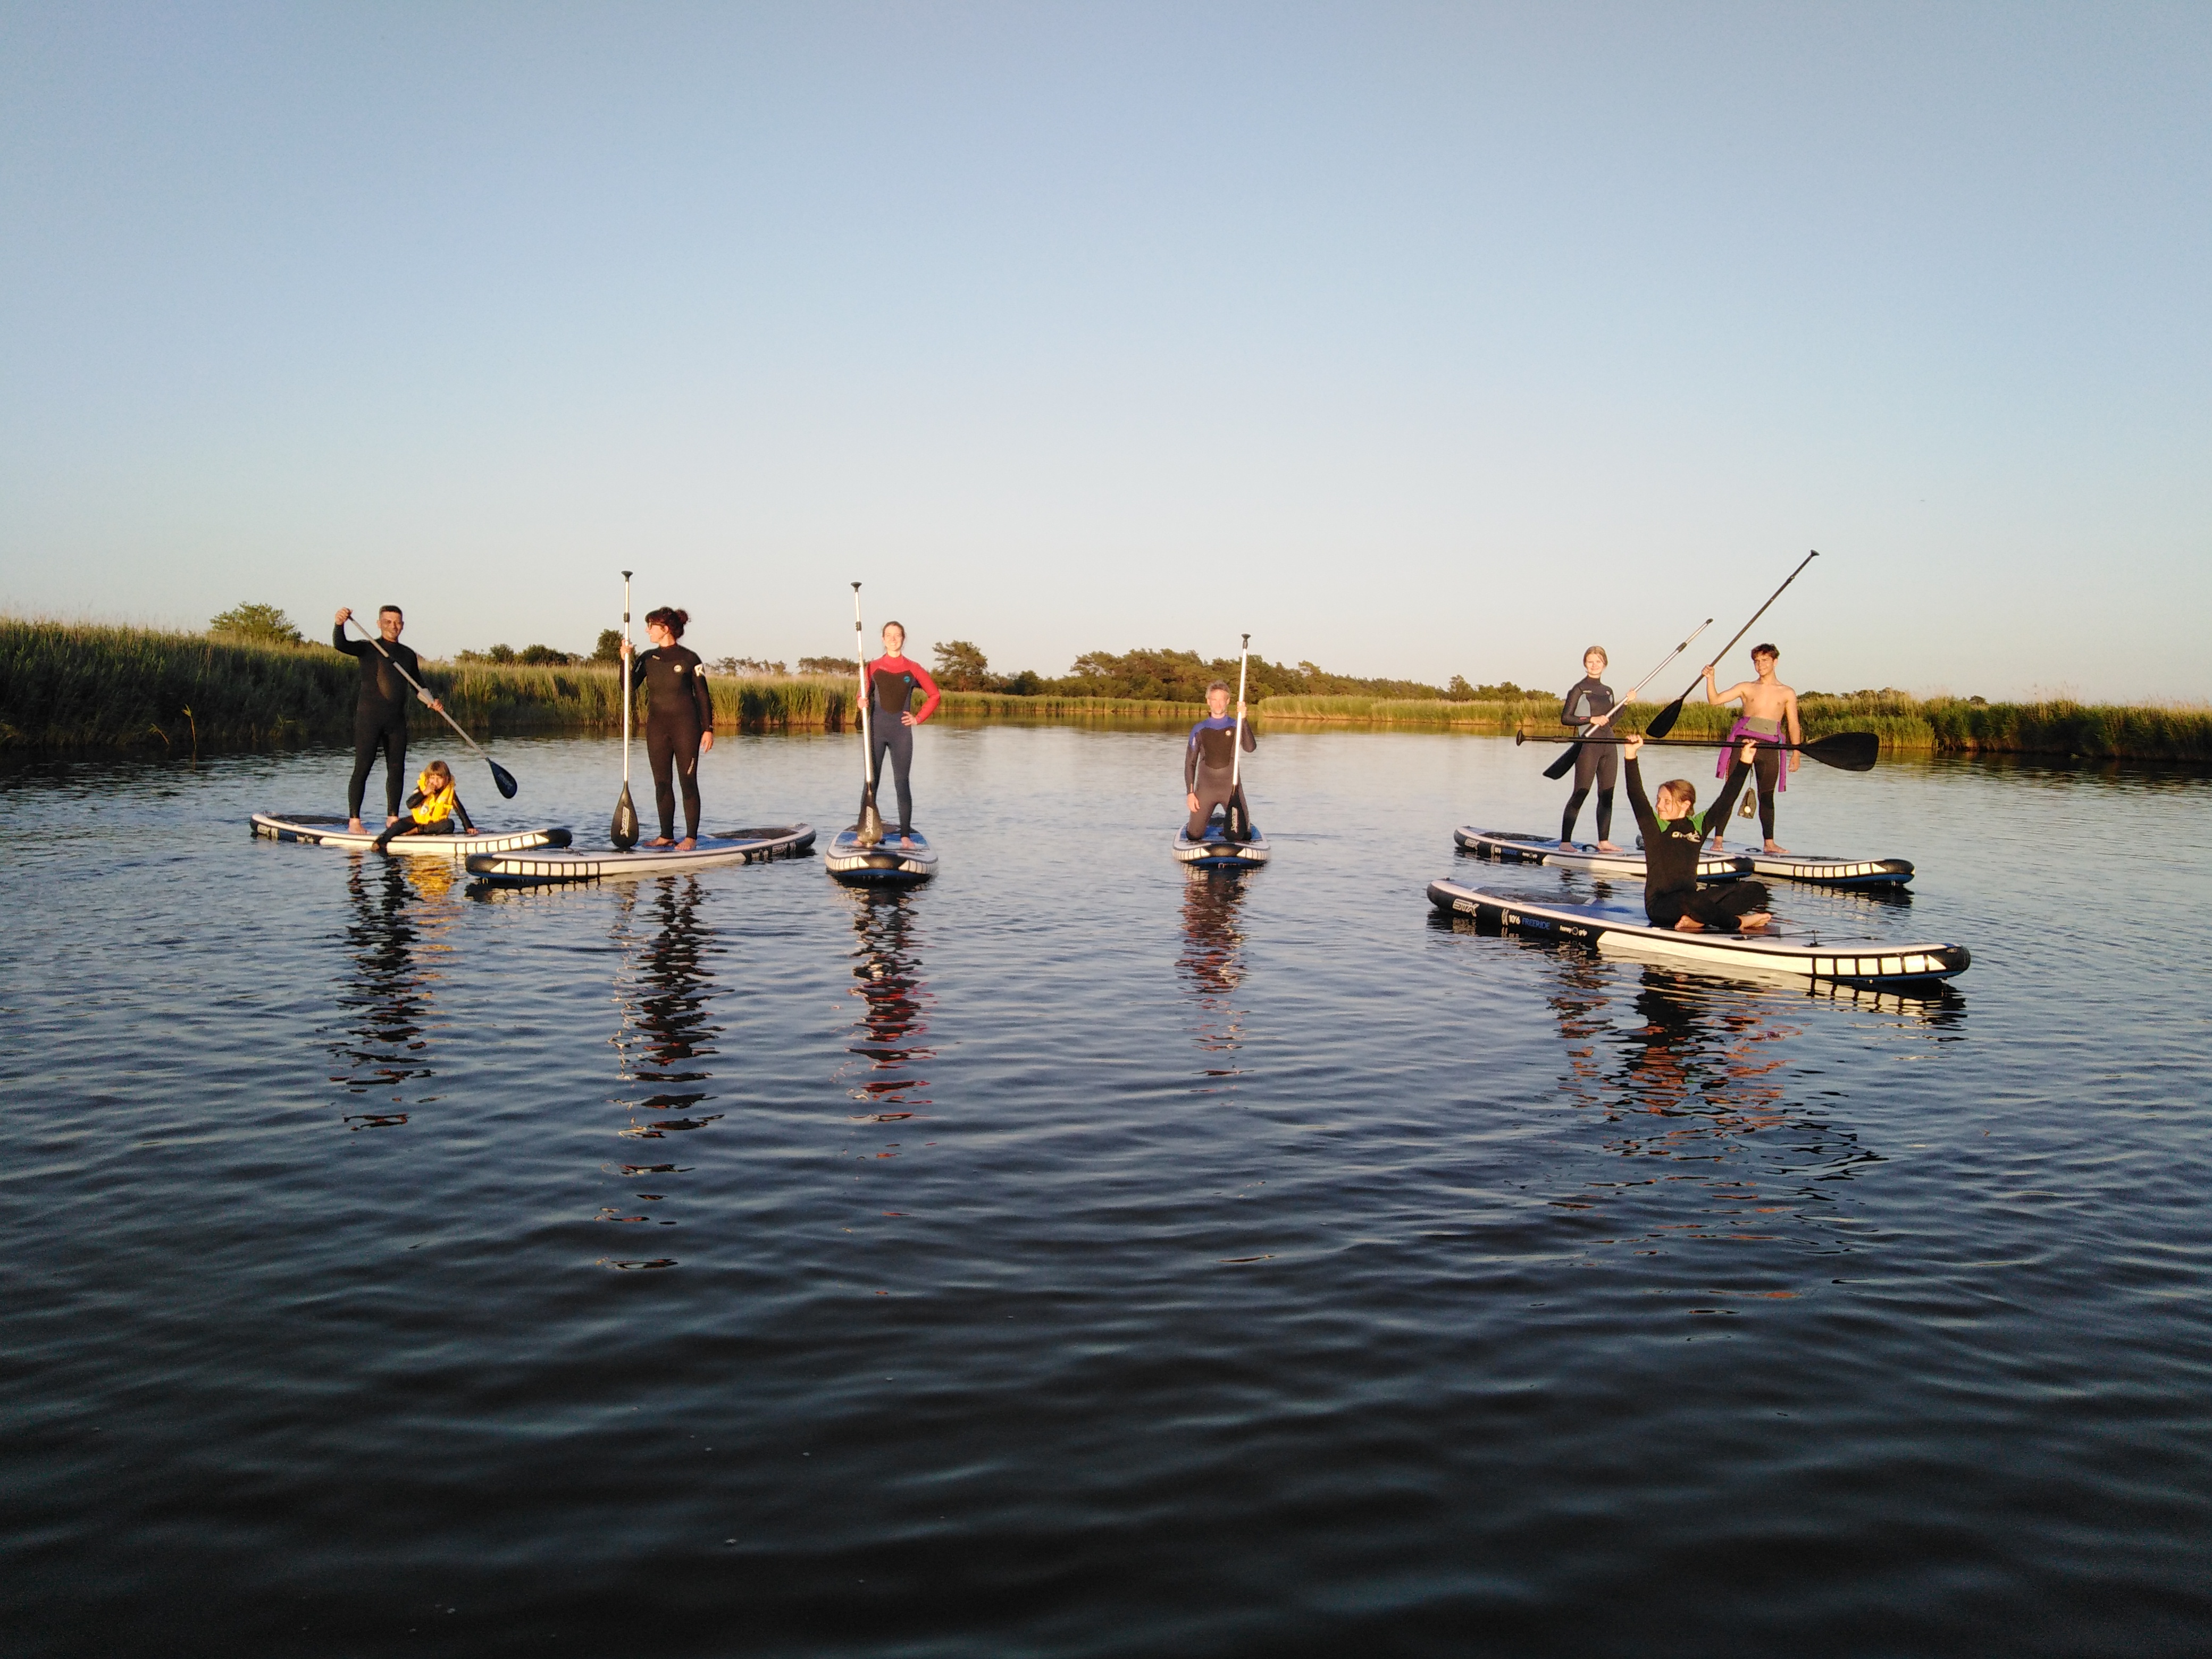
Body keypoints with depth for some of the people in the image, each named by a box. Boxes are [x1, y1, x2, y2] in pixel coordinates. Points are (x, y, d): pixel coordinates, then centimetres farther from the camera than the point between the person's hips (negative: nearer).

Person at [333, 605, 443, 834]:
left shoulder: (409, 654, 16)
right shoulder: (368, 648, 2)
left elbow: (418, 686, 22)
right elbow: (340, 645, -16)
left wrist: (431, 702, 2)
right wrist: (340, 624, -36)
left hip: (397, 719, 5)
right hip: (369, 717, -5)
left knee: (397, 769, 6)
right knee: (362, 768, -7)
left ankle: (392, 818, 15)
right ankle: (354, 820, -5)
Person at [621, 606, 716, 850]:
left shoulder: (689, 659, -4)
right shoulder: (647, 658, 8)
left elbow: (703, 695, -2)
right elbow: (629, 691, 3)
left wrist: (708, 728, -7)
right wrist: (626, 661, -10)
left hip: (686, 725, -5)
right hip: (656, 727, 5)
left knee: (688, 782, -3)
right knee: (662, 783, 7)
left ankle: (691, 837, 1)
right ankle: (666, 835, 14)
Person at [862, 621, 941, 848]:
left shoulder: (913, 669, 4)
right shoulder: (873, 668, 5)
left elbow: (935, 695, 10)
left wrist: (919, 718, 3)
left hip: (901, 731, 0)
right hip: (876, 729, 0)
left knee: (902, 783, 0)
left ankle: (905, 836, 3)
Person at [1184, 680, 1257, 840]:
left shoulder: (1236, 727, 3)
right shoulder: (1199, 730, 4)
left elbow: (1250, 748, -17)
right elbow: (1190, 764, 5)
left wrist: (1243, 719, -25)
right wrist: (1190, 793, -2)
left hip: (1232, 788, 0)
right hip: (1205, 789, 1)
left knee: (1243, 837, -3)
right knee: (1194, 836, 0)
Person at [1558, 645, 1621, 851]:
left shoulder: (1608, 691, 15)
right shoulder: (1579, 689, -3)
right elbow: (1565, 718, -8)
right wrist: (1591, 720, -16)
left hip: (1608, 746, 6)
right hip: (1588, 746, -6)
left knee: (1607, 795, 6)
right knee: (1580, 794, -8)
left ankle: (1604, 841, 10)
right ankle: (1565, 841, -7)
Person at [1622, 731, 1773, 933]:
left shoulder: (1698, 825, 12)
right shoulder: (1655, 826, 0)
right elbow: (1636, 796, -14)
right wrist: (1631, 756, -24)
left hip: (1692, 898, 6)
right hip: (1660, 906, -6)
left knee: (1756, 890, -7)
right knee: (1687, 900, -42)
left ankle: (1698, 919, -30)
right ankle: (1738, 923, -18)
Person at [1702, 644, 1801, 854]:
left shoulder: (1787, 694, 10)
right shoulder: (1746, 688, 9)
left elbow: (1793, 726, 8)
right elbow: (1715, 699, 2)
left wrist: (1796, 753, 0)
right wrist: (1710, 679, -13)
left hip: (1770, 748, 1)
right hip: (1744, 743, -1)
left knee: (1767, 796, 10)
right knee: (1730, 792, -5)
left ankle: (1769, 843, 16)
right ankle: (1717, 839, -5)